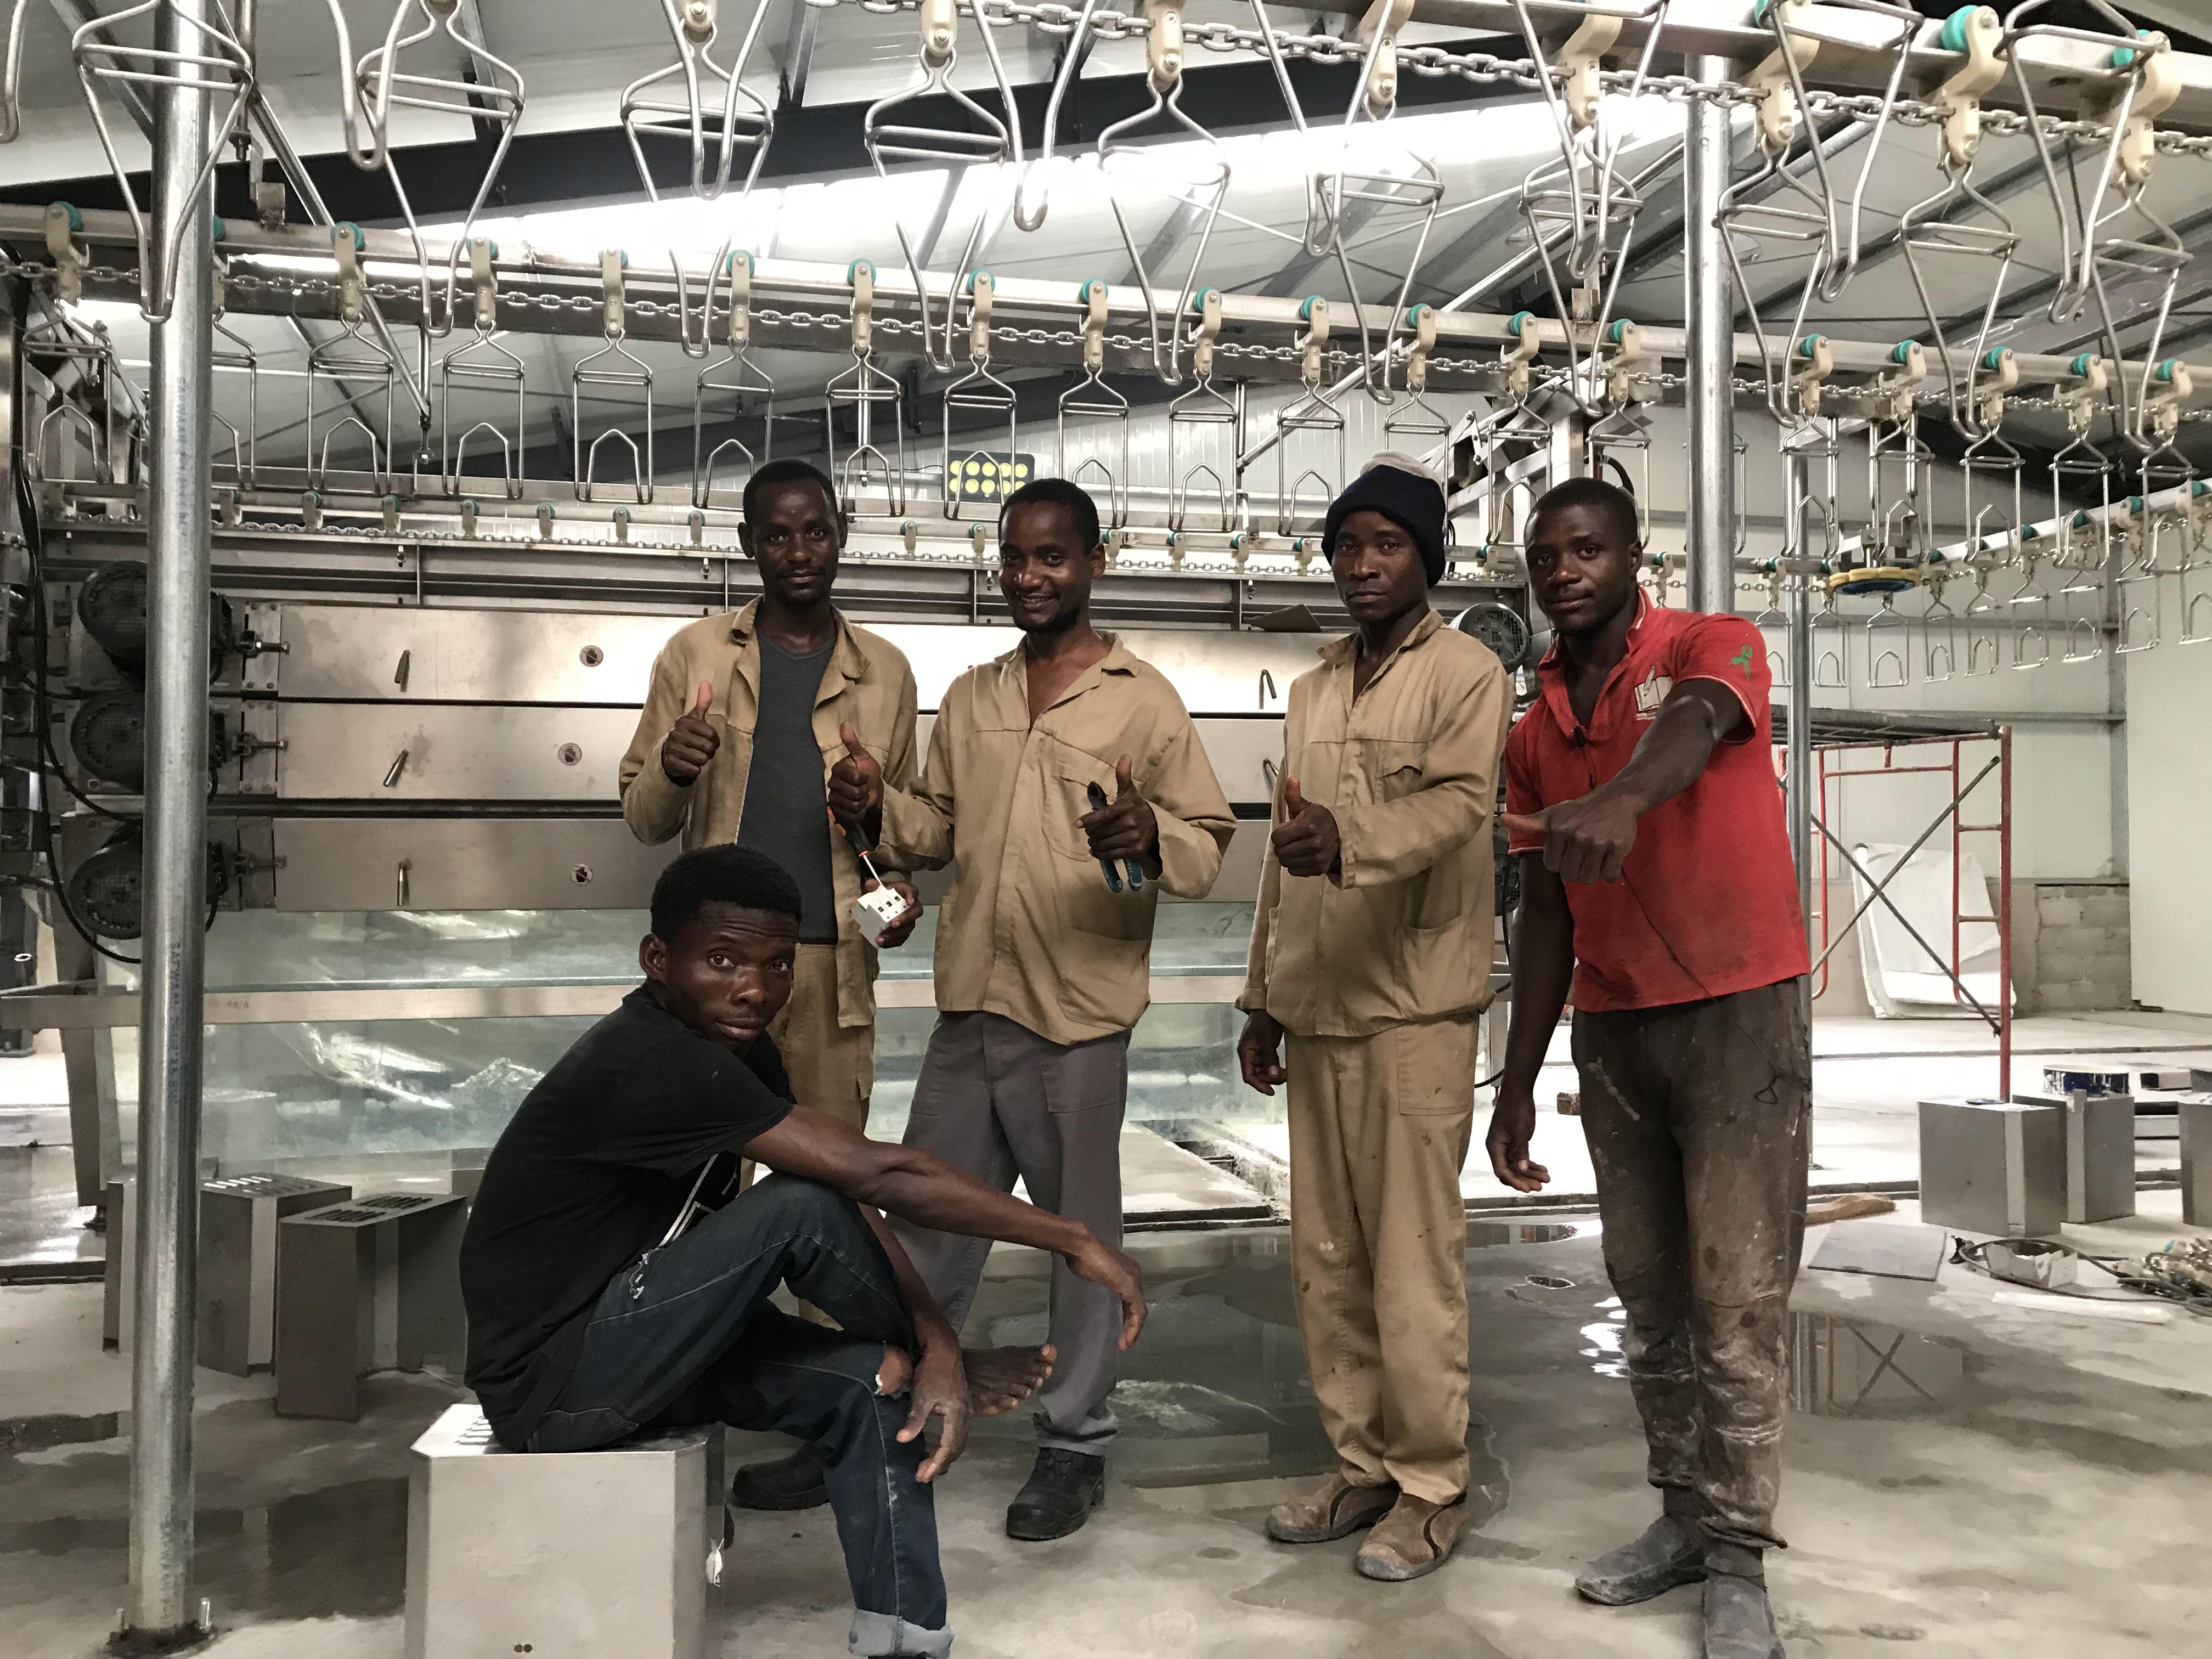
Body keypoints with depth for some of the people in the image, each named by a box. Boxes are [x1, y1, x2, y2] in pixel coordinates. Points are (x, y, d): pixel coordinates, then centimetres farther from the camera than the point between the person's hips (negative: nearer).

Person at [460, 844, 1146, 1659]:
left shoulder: (740, 1050, 1)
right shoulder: (650, 1062, -28)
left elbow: (853, 1202, -2)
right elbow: (877, 1174, -32)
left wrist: (936, 1348, -15)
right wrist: (1075, 1240, -27)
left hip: (626, 1328, 9)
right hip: (549, 1378, -9)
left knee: (871, 1381, -5)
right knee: (800, 1208, -23)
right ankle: (933, 1363, 1)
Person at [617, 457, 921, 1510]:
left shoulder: (882, 672, 11)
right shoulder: (696, 655, 9)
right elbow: (640, 819, 10)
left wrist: (904, 889, -4)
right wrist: (672, 771, -12)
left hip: (832, 960, 0)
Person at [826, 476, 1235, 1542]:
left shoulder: (1143, 698, -3)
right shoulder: (969, 700, 13)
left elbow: (1210, 843, -6)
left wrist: (1148, 839, -27)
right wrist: (877, 809, -1)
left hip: (1078, 1018, -5)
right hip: (970, 1010, 5)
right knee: (927, 1224, 14)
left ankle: (1075, 1443, 24)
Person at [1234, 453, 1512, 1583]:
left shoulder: (1466, 673, -2)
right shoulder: (1312, 690, 19)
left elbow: (1456, 802, -20)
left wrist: (1349, 842, -38)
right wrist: (1262, 999, 19)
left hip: (1416, 1010, -7)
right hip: (1316, 1010, 7)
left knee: (1414, 1261, -2)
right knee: (1325, 1256, 11)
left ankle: (1430, 1487, 12)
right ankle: (1362, 1465, 24)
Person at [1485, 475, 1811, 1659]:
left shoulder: (1714, 647, -5)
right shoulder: (1533, 734, 10)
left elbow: (1692, 726, -31)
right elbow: (1545, 914, 12)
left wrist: (1619, 798, -54)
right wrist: (1517, 1081, 9)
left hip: (1738, 1014, -5)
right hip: (1610, 1031, 5)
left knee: (1736, 1300, -3)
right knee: (1647, 1291, 11)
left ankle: (1739, 1561, 9)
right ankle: (1685, 1514, 25)